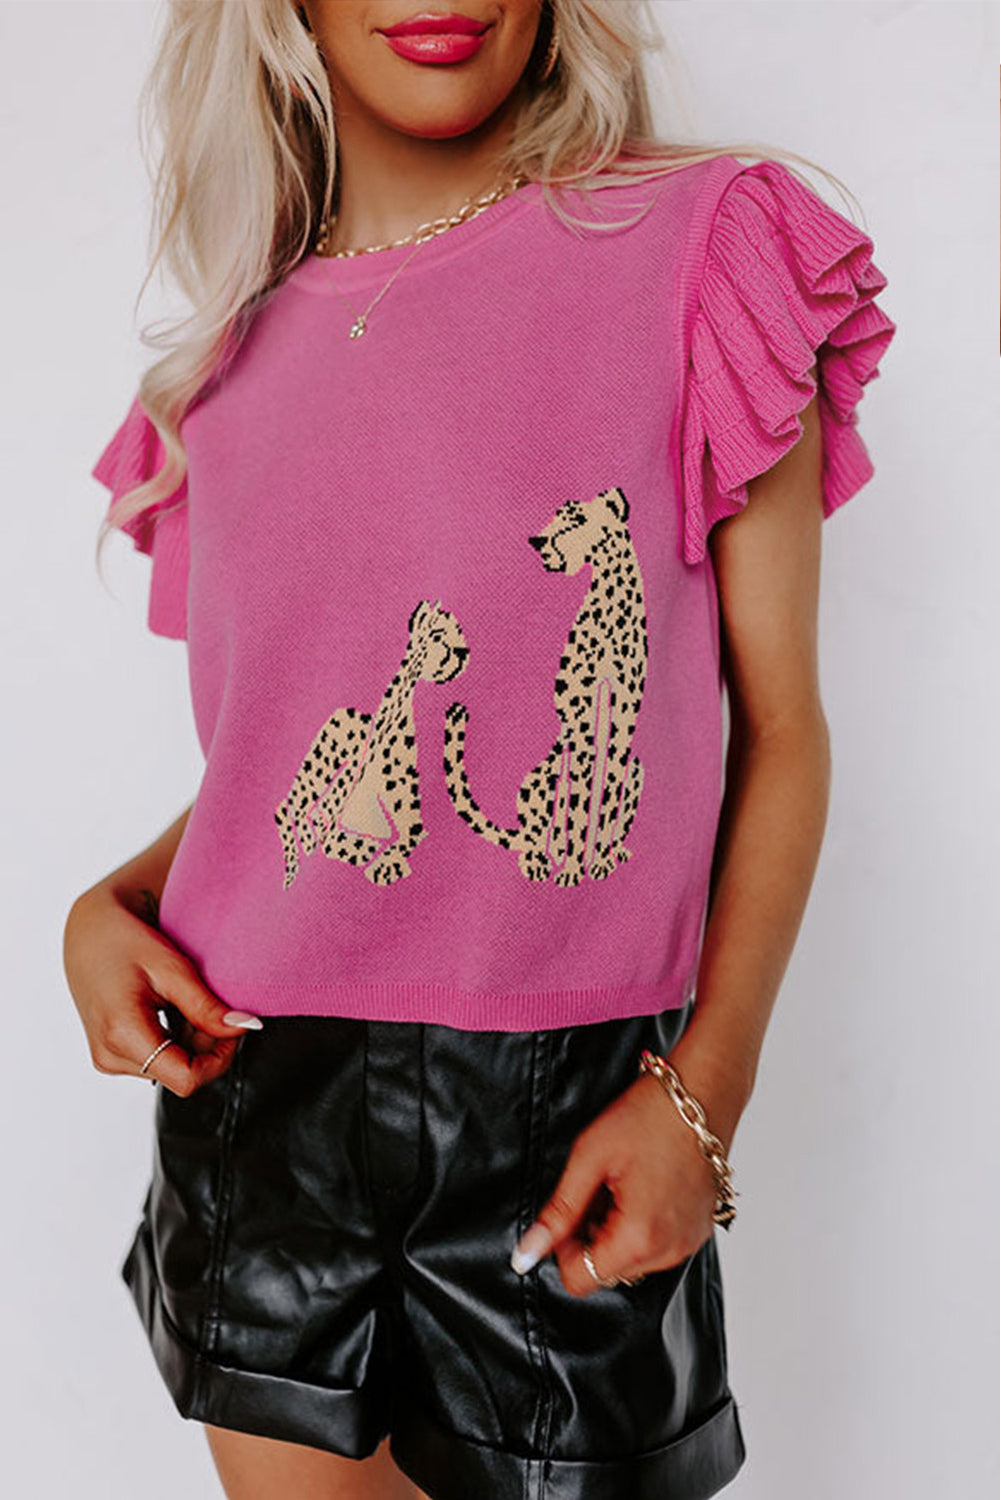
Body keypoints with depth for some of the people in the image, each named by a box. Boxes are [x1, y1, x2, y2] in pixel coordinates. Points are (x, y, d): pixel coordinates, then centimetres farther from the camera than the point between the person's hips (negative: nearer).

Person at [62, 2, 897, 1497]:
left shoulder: (701, 251, -4)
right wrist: (110, 903, -1)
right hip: (254, 1080, 4)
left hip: (566, 1098, -3)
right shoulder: (242, 361, 9)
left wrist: (702, 1094, -11)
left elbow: (780, 724, -4)